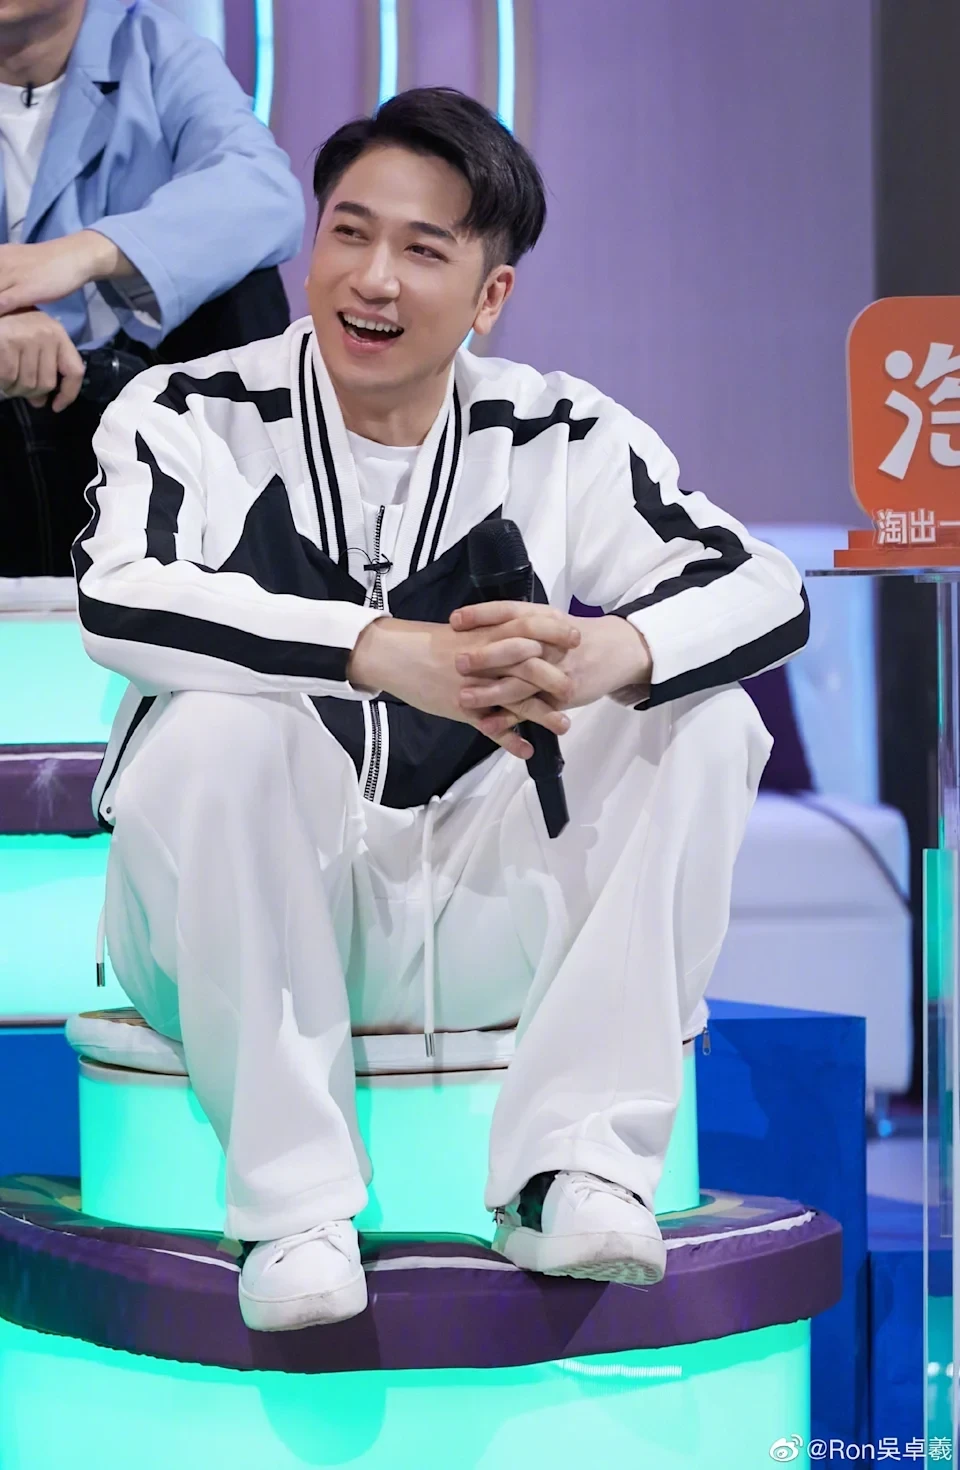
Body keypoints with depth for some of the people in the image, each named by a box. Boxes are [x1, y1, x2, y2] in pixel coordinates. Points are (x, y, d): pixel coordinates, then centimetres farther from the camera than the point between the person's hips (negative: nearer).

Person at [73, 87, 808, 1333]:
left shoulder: (558, 443, 1)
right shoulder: (192, 418, -7)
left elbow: (768, 591, -9)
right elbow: (118, 600, -27)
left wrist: (611, 653, -32)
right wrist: (384, 652, -40)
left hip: (470, 928, 3)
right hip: (248, 934, -3)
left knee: (704, 723, -14)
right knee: (219, 722, -32)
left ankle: (574, 1166, -17)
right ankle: (292, 1202, -23)